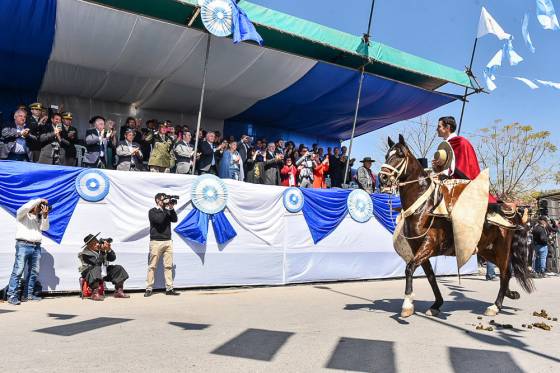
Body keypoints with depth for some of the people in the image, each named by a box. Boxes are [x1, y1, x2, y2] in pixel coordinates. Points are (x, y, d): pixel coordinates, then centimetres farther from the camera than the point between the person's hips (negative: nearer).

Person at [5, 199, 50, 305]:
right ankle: (12, 296, -10)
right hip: (23, 245, -6)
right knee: (18, 270, -10)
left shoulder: (39, 217, 22)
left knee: (34, 271, 6)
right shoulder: (22, 214, 6)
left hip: (36, 247, 6)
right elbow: (26, 207, -16)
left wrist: (45, 215, -3)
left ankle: (30, 294, 12)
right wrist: (40, 200, -10)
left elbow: (45, 228, 8)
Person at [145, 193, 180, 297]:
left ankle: (169, 288, 4)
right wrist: (166, 209, -9)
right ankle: (149, 289, 2)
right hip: (156, 242, -4)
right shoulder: (152, 212, 2)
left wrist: (172, 209, -7)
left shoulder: (167, 211, 17)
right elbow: (159, 220, -15)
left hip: (168, 241, 5)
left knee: (168, 266, 2)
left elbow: (175, 219, 3)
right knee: (152, 266, -2)